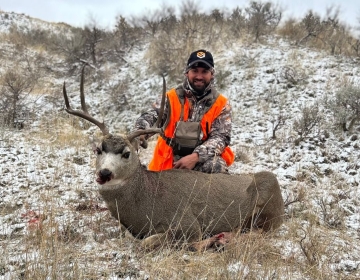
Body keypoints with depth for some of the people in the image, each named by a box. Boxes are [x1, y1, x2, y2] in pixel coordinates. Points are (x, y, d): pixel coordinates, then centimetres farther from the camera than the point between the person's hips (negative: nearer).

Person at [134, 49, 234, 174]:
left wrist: (195, 157, -23)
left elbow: (221, 137, -6)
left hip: (203, 161, -1)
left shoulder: (221, 104, 4)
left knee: (217, 166, -32)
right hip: (170, 163, 1)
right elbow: (150, 117, -6)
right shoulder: (172, 98, 6)